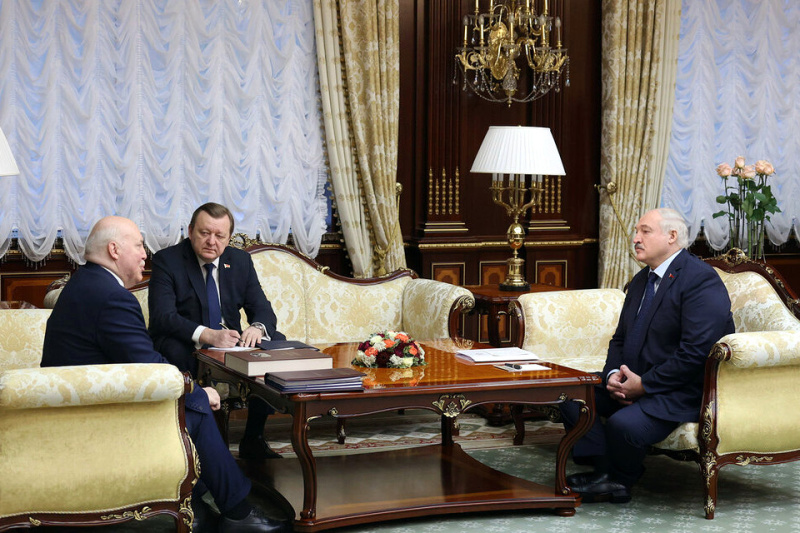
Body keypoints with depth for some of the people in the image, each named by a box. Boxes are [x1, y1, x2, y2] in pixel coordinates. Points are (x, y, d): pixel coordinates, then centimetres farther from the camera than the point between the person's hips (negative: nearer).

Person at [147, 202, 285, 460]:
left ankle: (253, 437, -11)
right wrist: (207, 334, -38)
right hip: (186, 344, -5)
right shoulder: (167, 260, -8)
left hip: (230, 342, 5)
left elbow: (262, 309, 3)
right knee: (175, 351, -37)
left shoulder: (241, 260, 7)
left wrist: (258, 327, -25)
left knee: (277, 341, -18)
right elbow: (162, 316, -21)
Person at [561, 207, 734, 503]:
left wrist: (643, 384, -20)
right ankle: (605, 471, -9)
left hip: (683, 391, -9)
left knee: (624, 423, -32)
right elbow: (620, 338, 19)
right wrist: (613, 374, -3)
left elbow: (696, 353, -23)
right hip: (633, 380, 9)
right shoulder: (641, 280, 15)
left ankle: (621, 481, -2)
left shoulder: (702, 280, -15)